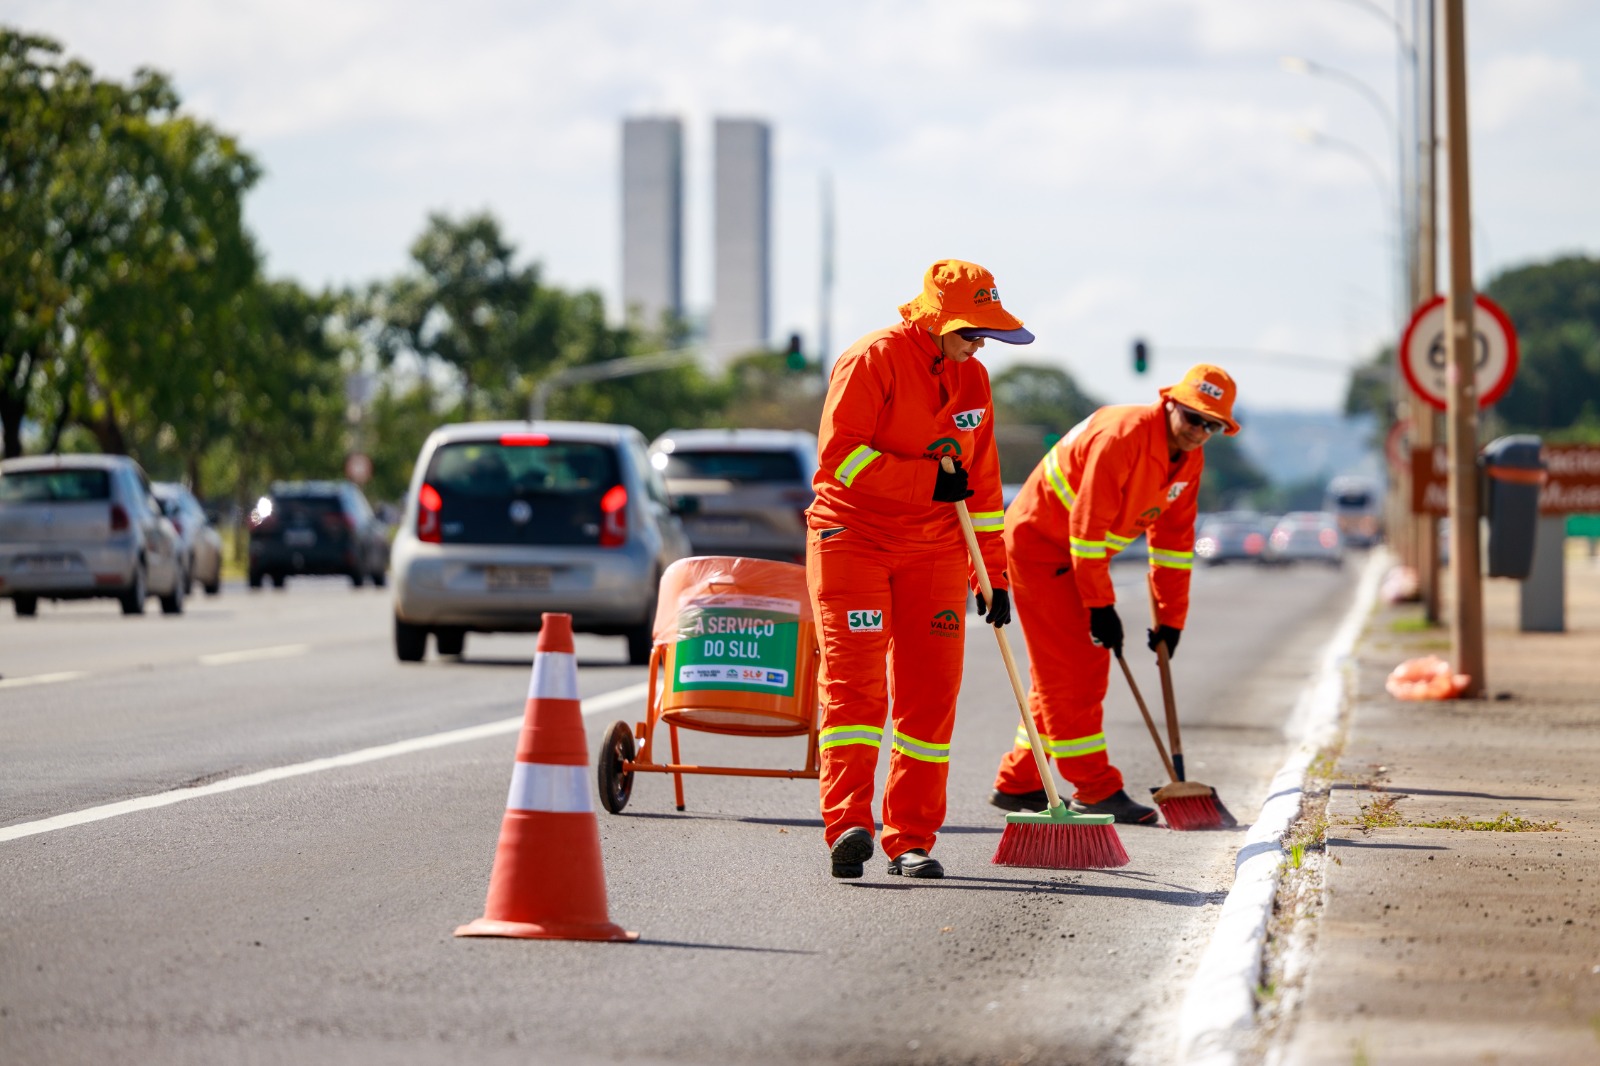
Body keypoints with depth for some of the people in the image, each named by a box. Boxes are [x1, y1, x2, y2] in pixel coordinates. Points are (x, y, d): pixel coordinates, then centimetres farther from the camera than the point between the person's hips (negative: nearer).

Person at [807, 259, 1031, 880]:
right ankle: (848, 823, -21)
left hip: (935, 550, 6)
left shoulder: (971, 378, 11)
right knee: (855, 683, -14)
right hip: (852, 539, -6)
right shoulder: (872, 361, -10)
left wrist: (993, 576, 13)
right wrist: (929, 480, -20)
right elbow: (839, 455, -19)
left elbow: (982, 484, 16)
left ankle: (911, 839, 3)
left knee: (930, 694, 0)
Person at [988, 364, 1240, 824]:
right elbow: (1087, 525, -26)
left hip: (1081, 556, 10)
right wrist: (1101, 605, -23)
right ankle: (1096, 790, -10)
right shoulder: (1123, 435, -26)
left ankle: (1017, 784, 18)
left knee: (1084, 668, 11)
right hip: (1039, 541, -10)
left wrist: (1169, 618, 4)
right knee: (1070, 670, -11)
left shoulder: (1189, 458, 1)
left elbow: (1173, 540, 7)